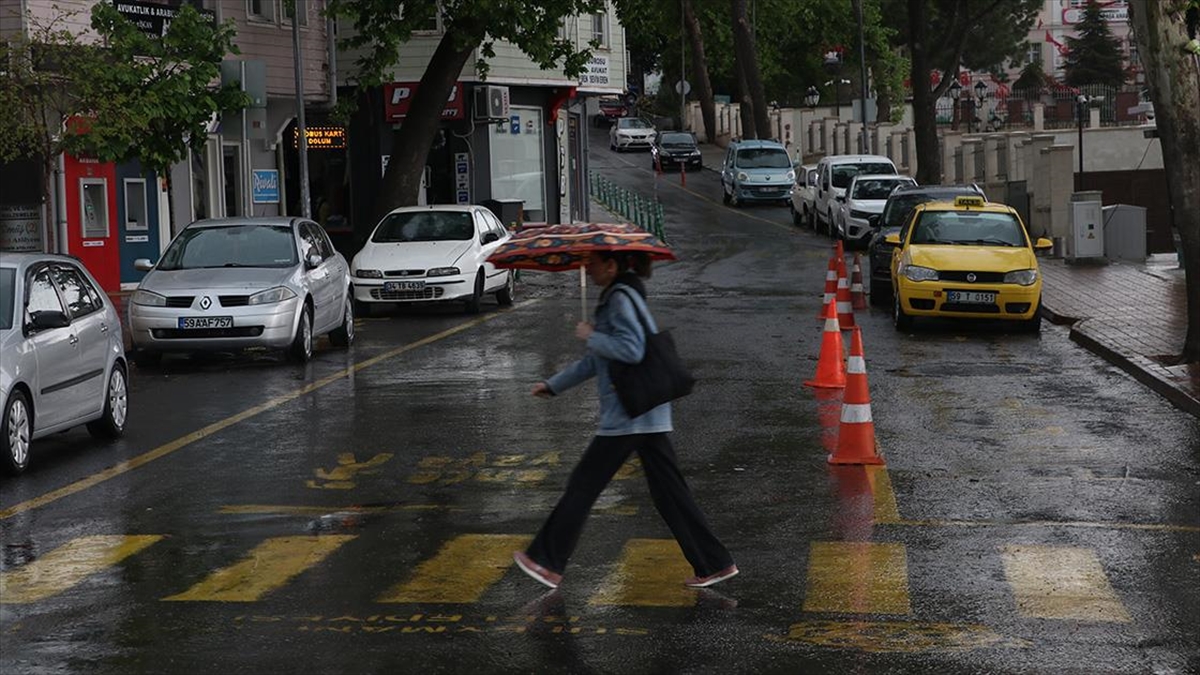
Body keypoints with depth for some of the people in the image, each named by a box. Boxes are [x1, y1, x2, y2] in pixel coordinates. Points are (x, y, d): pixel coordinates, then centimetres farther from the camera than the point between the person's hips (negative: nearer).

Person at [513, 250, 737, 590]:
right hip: (649, 414, 10)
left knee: (583, 485, 0)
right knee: (668, 491, 10)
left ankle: (547, 562, 7)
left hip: (627, 417, -10)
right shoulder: (615, 298, 19)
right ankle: (714, 564, 10)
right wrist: (554, 385, 27)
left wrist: (590, 336, -14)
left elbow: (632, 349, -26)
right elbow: (597, 359, 26)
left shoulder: (621, 300, -13)